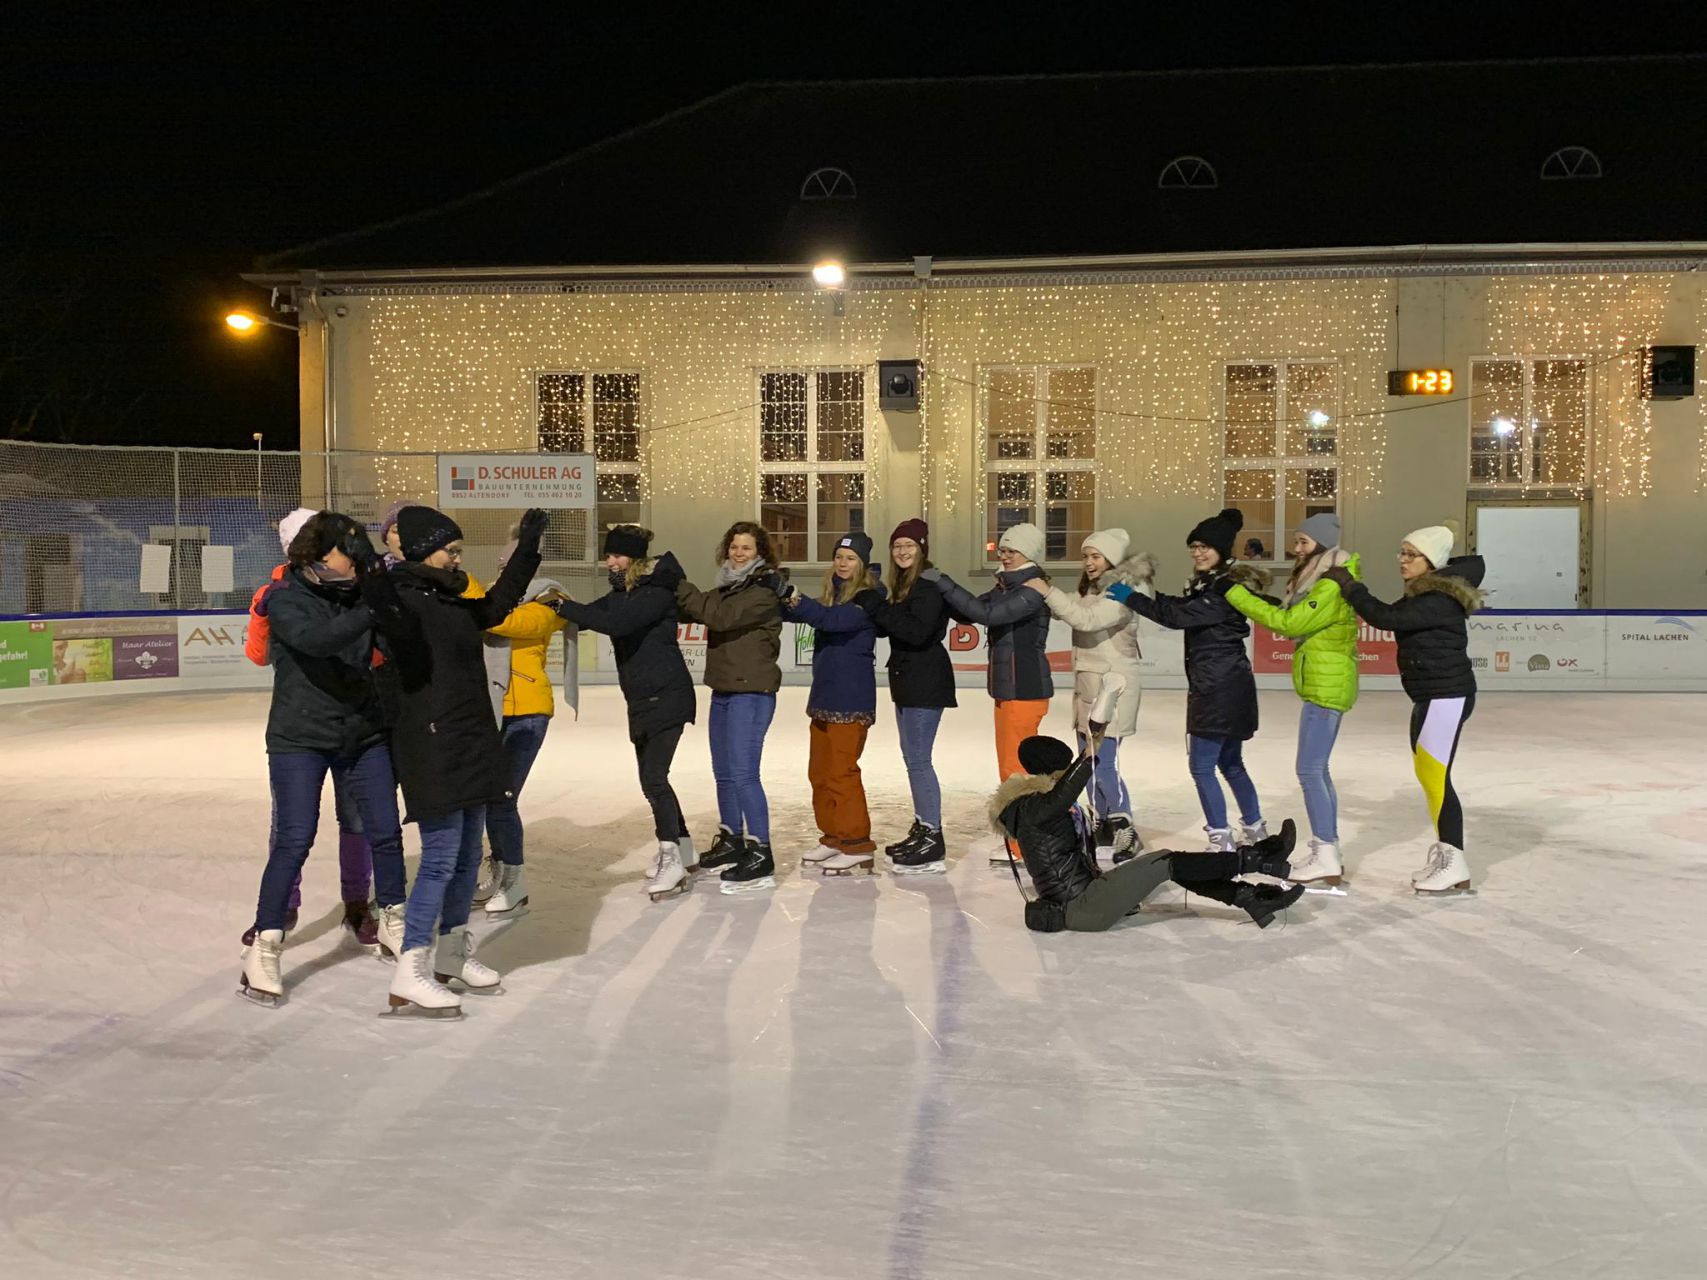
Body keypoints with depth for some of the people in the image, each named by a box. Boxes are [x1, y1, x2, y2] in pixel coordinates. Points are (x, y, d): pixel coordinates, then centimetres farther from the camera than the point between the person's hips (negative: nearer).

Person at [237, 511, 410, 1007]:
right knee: (294, 840, -9)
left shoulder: (359, 595, 3)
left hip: (364, 734, 5)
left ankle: (392, 921, 28)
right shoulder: (284, 599, -10)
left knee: (385, 831, 7)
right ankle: (264, 947, 3)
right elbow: (316, 639, -30)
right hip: (300, 738, -4)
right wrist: (373, 612, -39)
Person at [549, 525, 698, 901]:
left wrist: (563, 606, -27)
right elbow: (594, 613, 4)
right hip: (643, 700, 9)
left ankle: (672, 861, -10)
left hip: (666, 697, -9)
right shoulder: (622, 594, 13)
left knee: (653, 778, -14)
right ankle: (683, 849, 26)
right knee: (652, 778, 13)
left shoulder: (656, 592, -15)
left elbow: (617, 622, -29)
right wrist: (560, 606, -12)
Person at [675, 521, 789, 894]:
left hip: (752, 692, -9)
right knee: (724, 772, 16)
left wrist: (678, 586, -18)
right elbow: (701, 609, 7)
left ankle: (760, 857, -10)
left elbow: (720, 616, -23)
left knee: (743, 773, -13)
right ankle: (732, 842, 29)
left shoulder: (763, 591, -11)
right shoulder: (728, 588, 16)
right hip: (723, 691, 9)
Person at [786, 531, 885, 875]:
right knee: (819, 770, 13)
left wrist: (799, 603, -41)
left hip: (851, 698, -8)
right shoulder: (832, 593, 14)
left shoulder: (868, 596, -12)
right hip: (824, 693, 9)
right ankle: (834, 836, 24)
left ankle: (857, 844, 0)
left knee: (841, 771, -7)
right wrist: (788, 601, -9)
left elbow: (835, 619, -28)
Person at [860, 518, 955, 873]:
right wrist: (874, 612, -2)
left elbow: (918, 632, -25)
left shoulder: (930, 584, -14)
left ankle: (933, 842, -5)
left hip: (926, 681, -10)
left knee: (918, 758, -9)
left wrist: (878, 607, -21)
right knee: (912, 756, 15)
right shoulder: (903, 584, 15)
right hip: (907, 679, 10)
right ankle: (921, 828, 24)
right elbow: (888, 627, 15)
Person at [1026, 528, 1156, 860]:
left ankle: (1126, 832, -3)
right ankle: (1104, 825, 25)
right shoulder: (1090, 589, 15)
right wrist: (1042, 595, -6)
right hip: (1088, 682, 9)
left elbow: (1086, 619, -26)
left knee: (1105, 762, -12)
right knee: (1090, 760, 13)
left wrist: (1047, 592, -25)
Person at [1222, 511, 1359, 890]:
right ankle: (1327, 852, 20)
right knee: (1318, 770, 14)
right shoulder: (1318, 580, 15)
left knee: (1310, 771, -9)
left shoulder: (1332, 587, -17)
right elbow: (1292, 618, 12)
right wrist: (1252, 593, -1)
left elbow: (1288, 623, -21)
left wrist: (1236, 595, -18)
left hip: (1327, 686, -11)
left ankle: (1327, 861, -6)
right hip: (1322, 685, 11)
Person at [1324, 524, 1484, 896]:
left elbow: (1386, 617, -27)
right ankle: (1444, 856, 20)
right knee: (1428, 775, 12)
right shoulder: (1425, 593, 10)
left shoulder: (1437, 600, -20)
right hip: (1430, 696, 10)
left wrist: (1348, 585, -20)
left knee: (1433, 776, -9)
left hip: (1447, 696, -10)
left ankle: (1454, 867, -4)